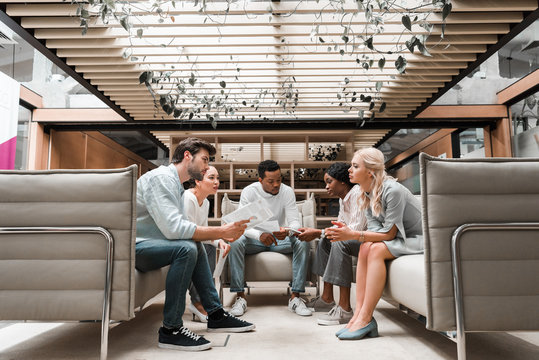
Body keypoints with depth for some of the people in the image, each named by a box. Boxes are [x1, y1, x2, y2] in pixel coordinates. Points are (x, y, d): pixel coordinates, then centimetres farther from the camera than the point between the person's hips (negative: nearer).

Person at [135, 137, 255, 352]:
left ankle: (216, 314, 14)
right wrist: (220, 232, -22)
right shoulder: (161, 177, -16)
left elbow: (181, 227, 8)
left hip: (144, 245, 11)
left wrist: (221, 233, -4)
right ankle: (170, 330, -19)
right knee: (186, 249, -28)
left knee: (196, 246, 14)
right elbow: (173, 228, -28)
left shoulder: (176, 184, 15)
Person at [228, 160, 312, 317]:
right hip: (255, 237, -1)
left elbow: (295, 221, -13)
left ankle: (295, 297, -24)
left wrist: (287, 231, -39)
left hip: (280, 238, 1)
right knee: (235, 243, -32)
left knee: (303, 243, -28)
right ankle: (240, 296, -24)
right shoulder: (249, 191, -13)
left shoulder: (287, 191, -8)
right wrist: (260, 235, -42)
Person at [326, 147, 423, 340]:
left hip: (420, 238, -7)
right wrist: (347, 232, -23)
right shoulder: (366, 196, 2)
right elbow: (375, 231, -6)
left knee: (376, 249, -28)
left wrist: (353, 234, -29)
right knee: (365, 247, -18)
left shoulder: (392, 190, -24)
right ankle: (359, 313, -19)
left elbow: (389, 234, -24)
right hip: (400, 238, 7)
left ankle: (365, 319, -25)